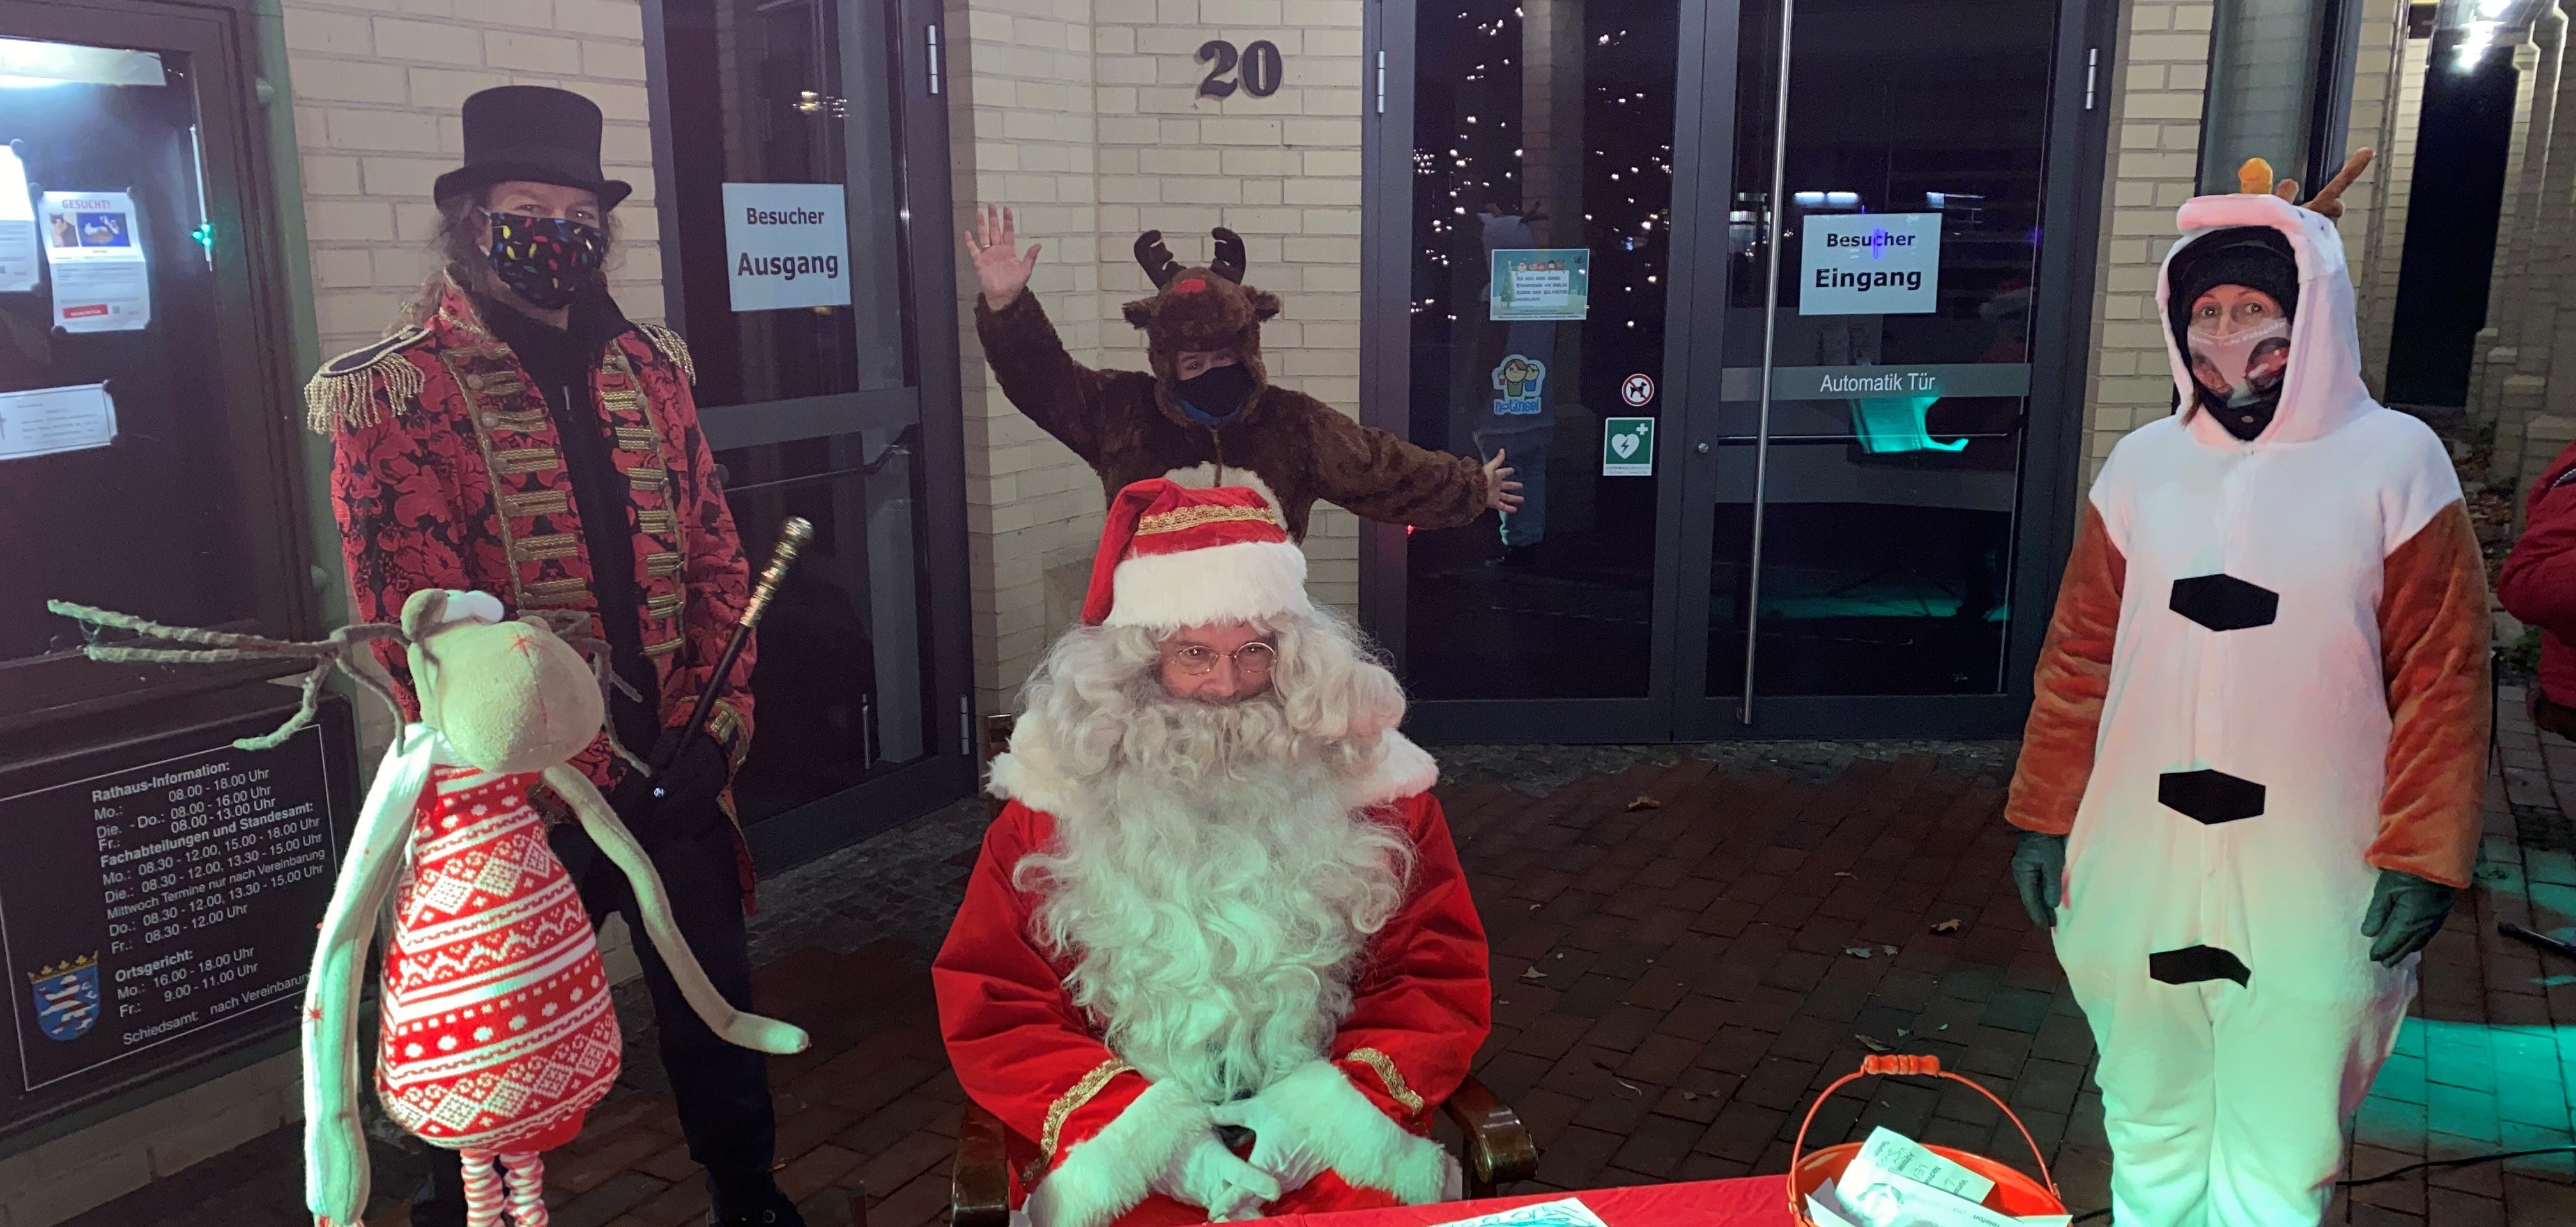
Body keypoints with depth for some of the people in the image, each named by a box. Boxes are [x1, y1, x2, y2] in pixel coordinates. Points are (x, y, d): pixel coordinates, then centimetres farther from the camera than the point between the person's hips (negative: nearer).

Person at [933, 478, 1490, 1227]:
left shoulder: (1367, 784, 4)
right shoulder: (1060, 799, 2)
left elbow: (1440, 980, 7)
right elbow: (990, 1010, 2)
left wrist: (1326, 1106, -10)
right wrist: (1144, 1132, -11)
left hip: (1320, 1139, 1)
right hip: (1123, 1143, 0)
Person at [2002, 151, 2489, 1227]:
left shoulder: (2395, 464, -4)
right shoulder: (2144, 465, 4)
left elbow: (2443, 679, -5)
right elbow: (2079, 658, 7)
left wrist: (2421, 859, -9)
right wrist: (2042, 817, 6)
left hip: (2309, 897, -3)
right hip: (2136, 881, 3)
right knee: (2148, 1140, 18)